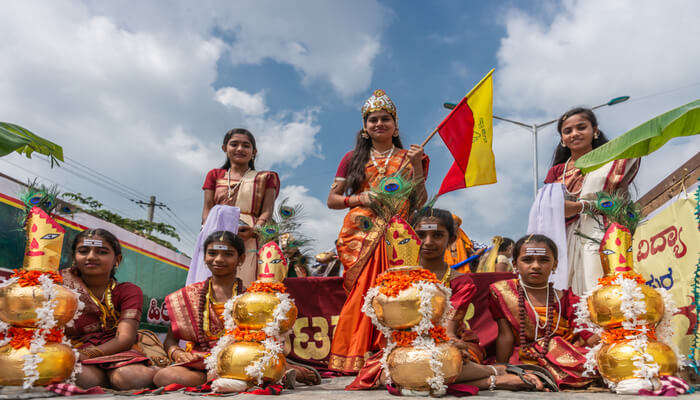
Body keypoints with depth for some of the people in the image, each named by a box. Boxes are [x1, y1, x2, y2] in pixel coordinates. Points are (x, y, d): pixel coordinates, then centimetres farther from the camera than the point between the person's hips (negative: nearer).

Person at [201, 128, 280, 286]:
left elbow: (267, 211, 4)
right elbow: (207, 210, 13)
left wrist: (254, 230, -18)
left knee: (246, 283, -18)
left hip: (250, 239, -2)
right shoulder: (215, 175, 23)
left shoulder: (265, 178, 17)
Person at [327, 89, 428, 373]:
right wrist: (359, 199, -5)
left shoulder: (408, 159, 12)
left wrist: (416, 167, -7)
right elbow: (332, 200, 12)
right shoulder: (353, 160, 14)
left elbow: (421, 202, 3)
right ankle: (355, 359, 0)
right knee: (362, 292, -9)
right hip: (361, 237, 1)